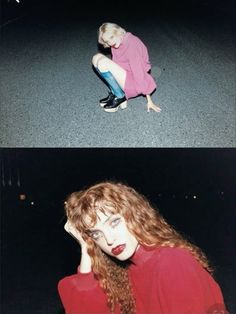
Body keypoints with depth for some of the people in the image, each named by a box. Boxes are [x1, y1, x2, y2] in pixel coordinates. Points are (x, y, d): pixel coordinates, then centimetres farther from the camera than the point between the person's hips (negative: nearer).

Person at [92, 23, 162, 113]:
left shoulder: (132, 44, -22)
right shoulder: (116, 44, 2)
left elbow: (140, 71, -22)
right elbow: (116, 65, 9)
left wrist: (149, 101, -18)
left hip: (134, 83, -9)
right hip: (126, 77, 9)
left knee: (103, 62, -24)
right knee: (97, 58, 1)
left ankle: (120, 98, -9)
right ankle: (114, 93, 1)